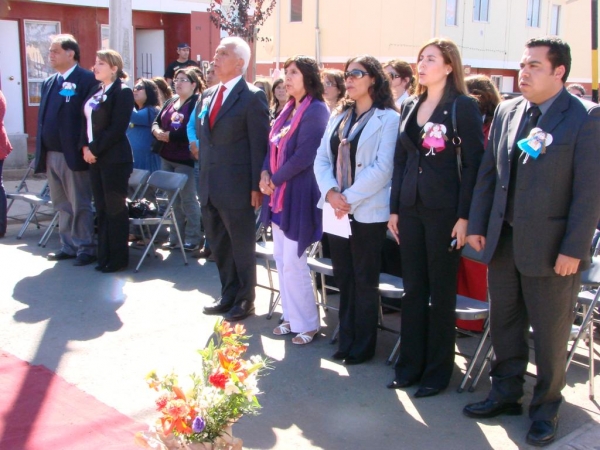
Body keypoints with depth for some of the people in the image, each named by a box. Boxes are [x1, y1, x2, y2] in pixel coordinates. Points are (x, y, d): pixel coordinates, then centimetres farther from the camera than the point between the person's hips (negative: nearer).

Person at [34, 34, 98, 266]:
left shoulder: (88, 80, -8)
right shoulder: (48, 82, 16)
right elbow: (43, 118, 16)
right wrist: (41, 151, 10)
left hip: (73, 154, -7)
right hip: (51, 155, 7)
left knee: (80, 205, 1)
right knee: (62, 205, 14)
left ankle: (86, 248, 10)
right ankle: (69, 246, 23)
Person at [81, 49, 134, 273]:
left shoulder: (123, 92, -9)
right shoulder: (96, 93, 15)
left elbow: (117, 128, -16)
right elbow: (88, 122, 16)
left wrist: (95, 149, -15)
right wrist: (86, 147, 0)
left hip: (114, 158, -8)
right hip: (95, 157, 8)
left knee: (115, 208, 0)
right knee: (101, 208, 10)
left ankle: (118, 258, 9)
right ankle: (104, 255, 19)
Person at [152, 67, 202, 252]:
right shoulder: (170, 102, 14)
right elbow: (157, 121, 14)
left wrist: (169, 135, -17)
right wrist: (157, 131, -9)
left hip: (185, 160, -8)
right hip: (167, 157, 8)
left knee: (188, 199, 0)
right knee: (174, 200, 14)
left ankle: (192, 239, 11)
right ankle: (175, 238, 23)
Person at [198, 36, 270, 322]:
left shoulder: (252, 97, -9)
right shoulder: (208, 95, 12)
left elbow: (259, 145, -11)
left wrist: (256, 187, -14)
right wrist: (202, 179, 13)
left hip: (236, 188, -7)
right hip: (209, 187, 7)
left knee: (241, 247, 7)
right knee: (219, 247, 17)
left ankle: (245, 302, 22)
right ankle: (228, 296, 33)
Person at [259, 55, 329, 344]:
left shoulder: (316, 110, -12)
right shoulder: (289, 109, 14)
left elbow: (304, 155, -19)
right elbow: (273, 146, 16)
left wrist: (276, 180, -11)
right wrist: (265, 173, -1)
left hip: (298, 195, -9)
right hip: (279, 194, 9)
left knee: (293, 262, -4)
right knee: (282, 259, 12)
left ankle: (307, 323, 10)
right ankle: (292, 317, 24)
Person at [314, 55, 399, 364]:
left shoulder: (387, 118, -5)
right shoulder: (339, 116, 15)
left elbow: (383, 167, -14)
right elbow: (322, 159, 8)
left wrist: (350, 198, -17)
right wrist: (330, 192, -10)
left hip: (368, 211, -6)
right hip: (335, 209, 6)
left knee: (365, 280, 3)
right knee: (343, 277, 12)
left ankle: (363, 345, 16)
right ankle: (346, 340, 24)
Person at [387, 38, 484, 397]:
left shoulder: (464, 107, -6)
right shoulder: (410, 107, 12)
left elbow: (474, 163, -10)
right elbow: (401, 160, 13)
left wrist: (464, 216, -14)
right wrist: (395, 208, 9)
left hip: (445, 211, -6)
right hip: (411, 208, 6)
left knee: (442, 292, 4)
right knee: (413, 289, 11)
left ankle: (438, 371, 17)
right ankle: (410, 364, 22)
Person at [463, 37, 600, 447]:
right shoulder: (506, 112, 7)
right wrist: (477, 225, 7)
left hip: (551, 248, -5)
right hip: (503, 240, 5)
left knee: (551, 333, 9)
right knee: (505, 324, 16)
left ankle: (546, 407, 27)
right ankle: (506, 393, 34)